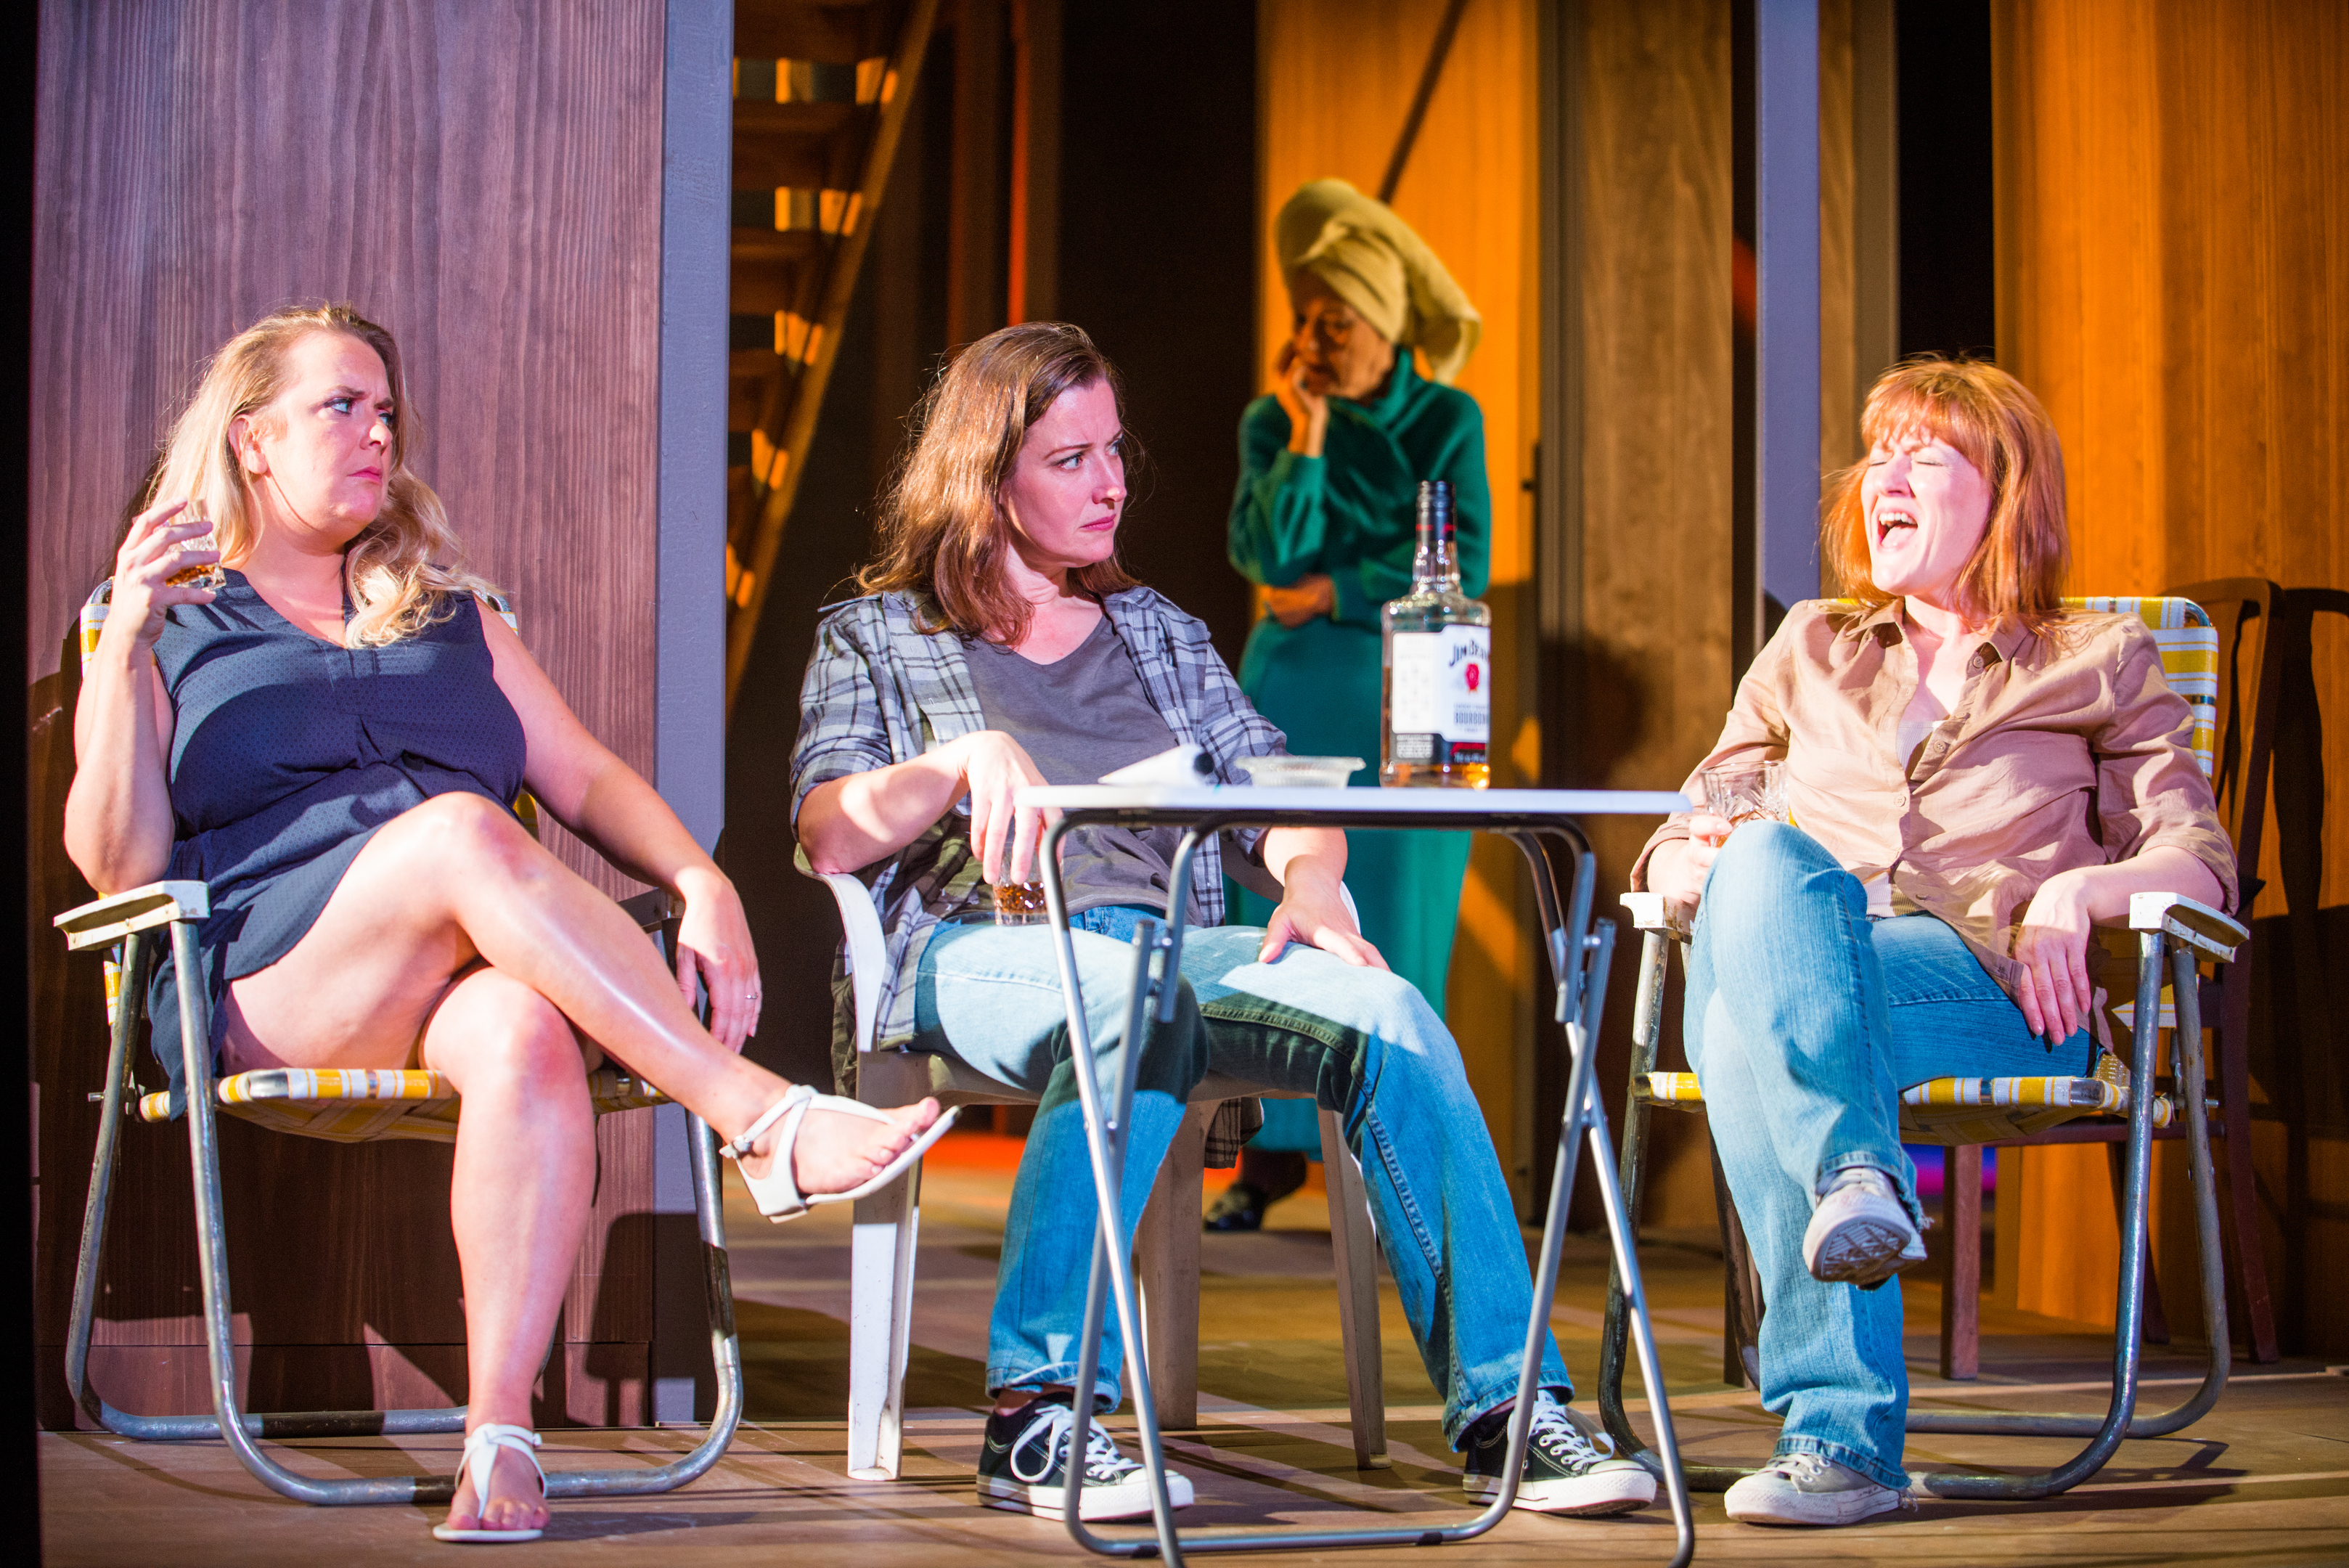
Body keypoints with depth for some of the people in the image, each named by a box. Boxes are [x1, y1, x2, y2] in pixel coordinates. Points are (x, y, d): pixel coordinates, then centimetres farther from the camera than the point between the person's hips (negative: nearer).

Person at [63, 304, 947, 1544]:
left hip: (478, 966, 3)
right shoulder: (175, 628, 19)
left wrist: (704, 886, -1)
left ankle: (499, 1432, -44)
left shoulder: (449, 616, 31)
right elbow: (118, 862, 4)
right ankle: (765, 1123, -42)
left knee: (525, 1032, -36)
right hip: (269, 981, -3)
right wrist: (131, 640, -6)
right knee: (463, 831, -35)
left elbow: (586, 779, 19)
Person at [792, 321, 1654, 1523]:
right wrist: (959, 763, -15)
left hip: (1172, 937, 4)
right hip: (980, 946, -4)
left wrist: (1310, 880, -4)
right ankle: (1035, 1417, -41)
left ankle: (1507, 1412, -30)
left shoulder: (1159, 633, 30)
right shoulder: (878, 637, 19)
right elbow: (828, 838, 3)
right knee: (1137, 1008, -41)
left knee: (1387, 1013, -27)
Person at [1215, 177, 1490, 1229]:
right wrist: (1307, 432, -13)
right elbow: (1272, 554, -10)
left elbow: (1466, 564, -10)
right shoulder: (1271, 425, 4)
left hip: (1409, 702, -1)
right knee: (1273, 910, -2)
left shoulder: (1446, 420, 1)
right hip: (1291, 695, 2)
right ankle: (1271, 1149, 4)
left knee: (1395, 920, -3)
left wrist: (1334, 592, -10)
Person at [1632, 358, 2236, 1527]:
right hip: (1797, 963, 3)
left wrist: (2079, 887, -9)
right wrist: (1687, 864, 2)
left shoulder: (2098, 663, 24)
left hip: (1992, 992, -3)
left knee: (1746, 1020, -38)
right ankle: (1853, 1172, -56)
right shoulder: (1810, 652, 33)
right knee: (1763, 859, -37)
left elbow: (2202, 866, 14)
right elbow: (1686, 838, 29)